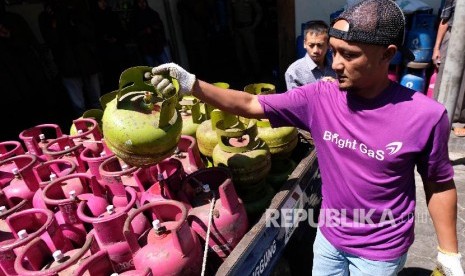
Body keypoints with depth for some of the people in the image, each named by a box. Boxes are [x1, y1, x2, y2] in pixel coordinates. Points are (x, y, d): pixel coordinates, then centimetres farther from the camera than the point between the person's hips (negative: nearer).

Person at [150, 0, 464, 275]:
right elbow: (250, 105, -14)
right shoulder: (319, 98, -16)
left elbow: (439, 185, -7)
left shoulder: (425, 116, -21)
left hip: (381, 251, -2)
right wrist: (192, 84, -23)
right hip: (329, 236, 3)